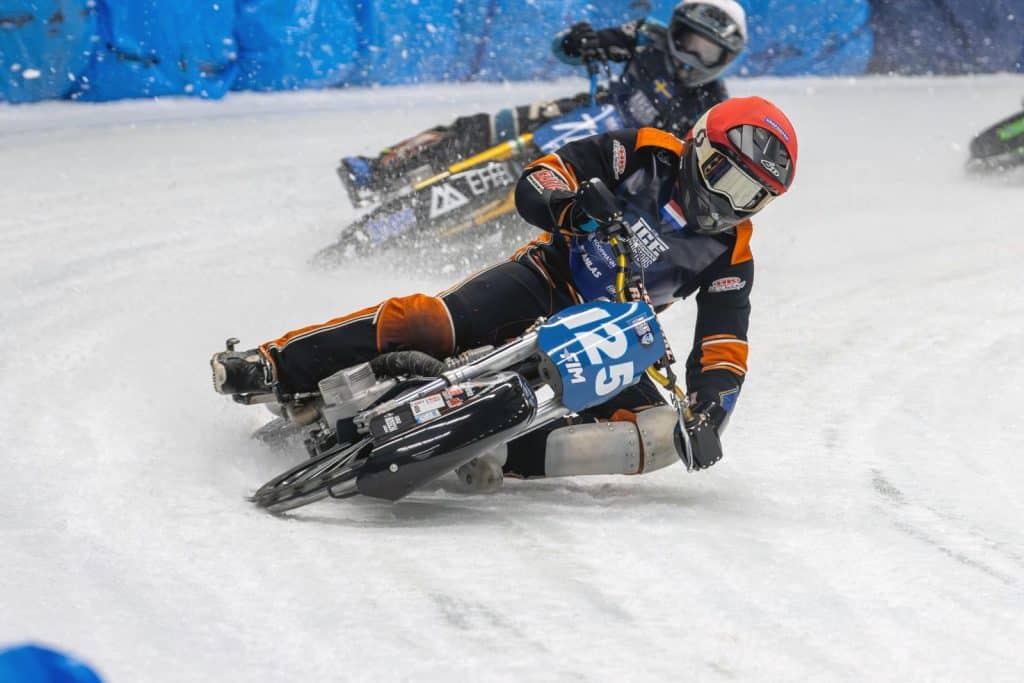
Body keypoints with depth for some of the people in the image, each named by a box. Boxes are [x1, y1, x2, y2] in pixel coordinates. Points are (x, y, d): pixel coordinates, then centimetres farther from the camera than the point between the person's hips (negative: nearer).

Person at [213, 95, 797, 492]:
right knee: (427, 320, -29)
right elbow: (533, 187, -11)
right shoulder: (645, 154, -6)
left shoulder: (731, 256, -1)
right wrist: (571, 206, -35)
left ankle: (509, 456, -34)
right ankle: (275, 367, -23)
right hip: (546, 282, -2)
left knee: (659, 435, -25)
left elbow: (725, 348, -5)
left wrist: (711, 410, -26)